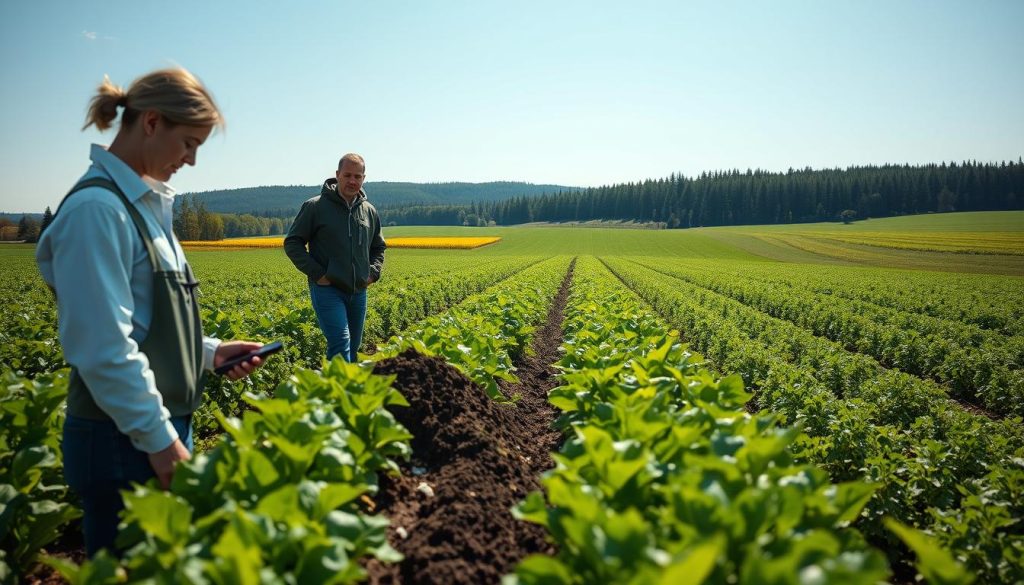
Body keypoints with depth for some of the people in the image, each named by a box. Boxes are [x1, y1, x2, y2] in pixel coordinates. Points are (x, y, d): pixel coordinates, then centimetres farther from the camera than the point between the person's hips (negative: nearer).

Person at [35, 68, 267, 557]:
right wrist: (160, 439, -18)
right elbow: (105, 347, -22)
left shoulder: (143, 202, 11)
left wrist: (209, 351, 6)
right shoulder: (97, 208, -18)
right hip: (123, 441, -9)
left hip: (159, 426, 9)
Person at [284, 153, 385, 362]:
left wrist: (374, 272, 6)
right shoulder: (316, 207, -6)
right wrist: (316, 273, -12)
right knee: (341, 344, -19)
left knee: (352, 348, 13)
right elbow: (292, 243, -2)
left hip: (358, 292, 6)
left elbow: (378, 247, 24)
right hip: (327, 289, -6)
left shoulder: (370, 212, 10)